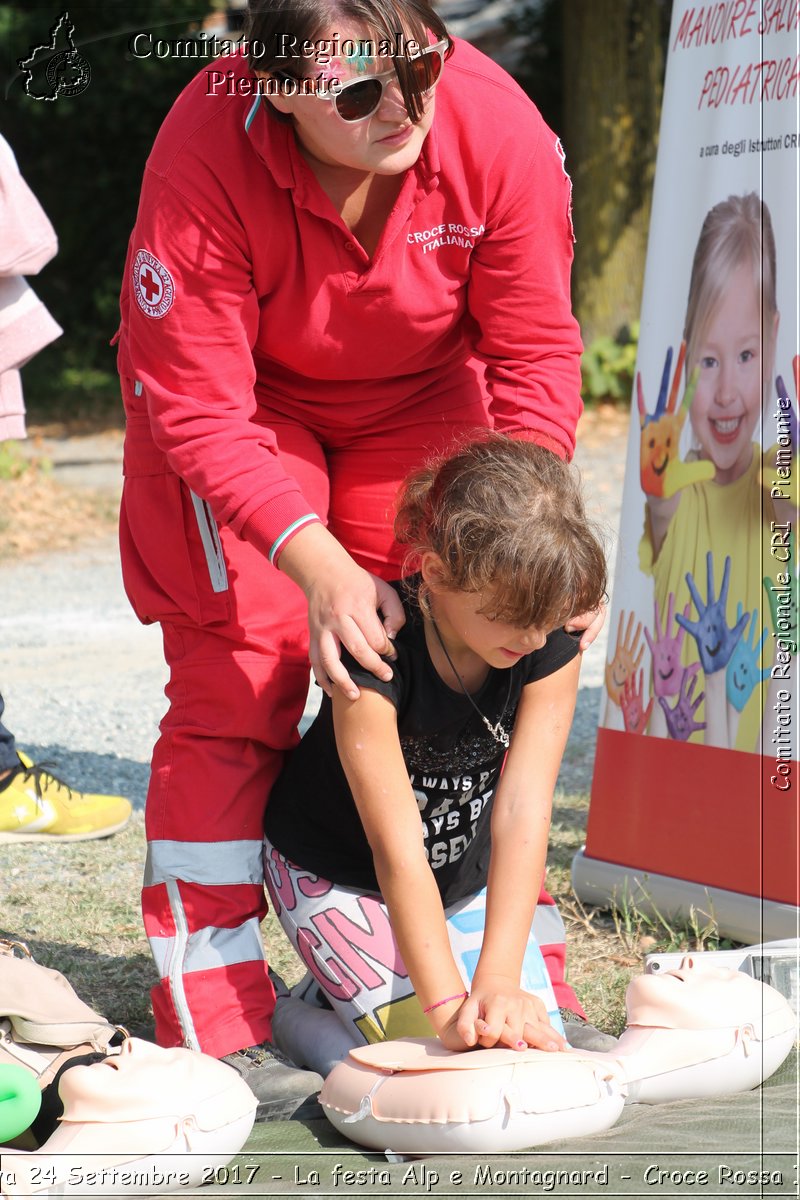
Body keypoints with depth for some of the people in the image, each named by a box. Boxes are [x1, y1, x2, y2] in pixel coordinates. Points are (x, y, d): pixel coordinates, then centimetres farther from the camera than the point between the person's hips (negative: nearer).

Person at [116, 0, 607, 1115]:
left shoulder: (500, 129, -30)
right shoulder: (206, 158, -36)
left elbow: (536, 351, -17)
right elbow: (197, 407, -31)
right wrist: (316, 561, -40)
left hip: (422, 397, 3)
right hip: (242, 407, -3)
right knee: (240, 684, -10)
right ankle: (213, 1028, -6)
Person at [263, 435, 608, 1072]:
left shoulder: (551, 647, -22)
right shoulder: (377, 657, -34)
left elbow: (522, 815, -28)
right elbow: (397, 846, -36)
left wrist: (498, 982, -37)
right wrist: (448, 1004, -43)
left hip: (467, 872, 4)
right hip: (336, 873, -4)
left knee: (536, 1039, -10)